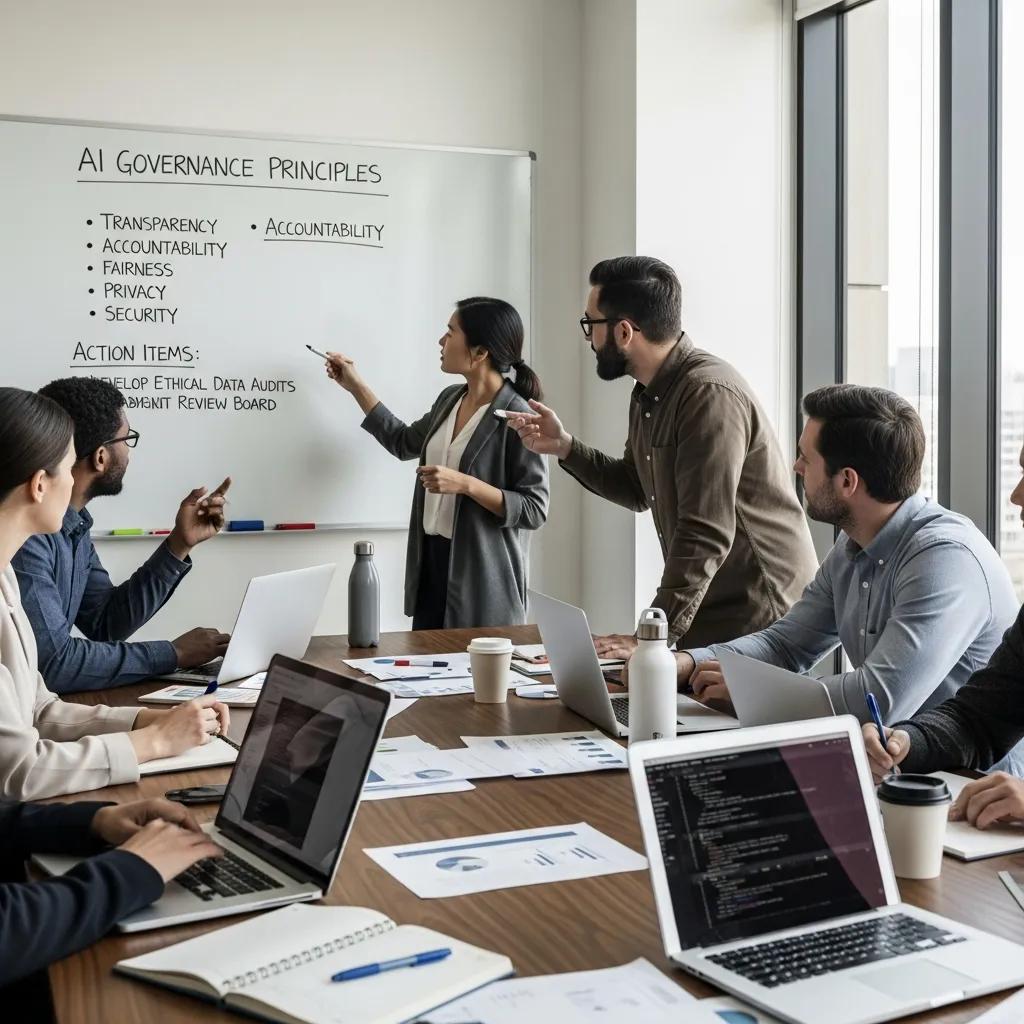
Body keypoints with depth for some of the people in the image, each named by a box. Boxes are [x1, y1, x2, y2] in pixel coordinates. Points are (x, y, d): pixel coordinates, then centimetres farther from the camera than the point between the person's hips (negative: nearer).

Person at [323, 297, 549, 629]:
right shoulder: (450, 399, 7)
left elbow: (535, 509, -17)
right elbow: (403, 442, 24)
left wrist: (464, 484, -24)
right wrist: (356, 386, 22)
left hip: (481, 577, -7)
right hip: (431, 561, 7)